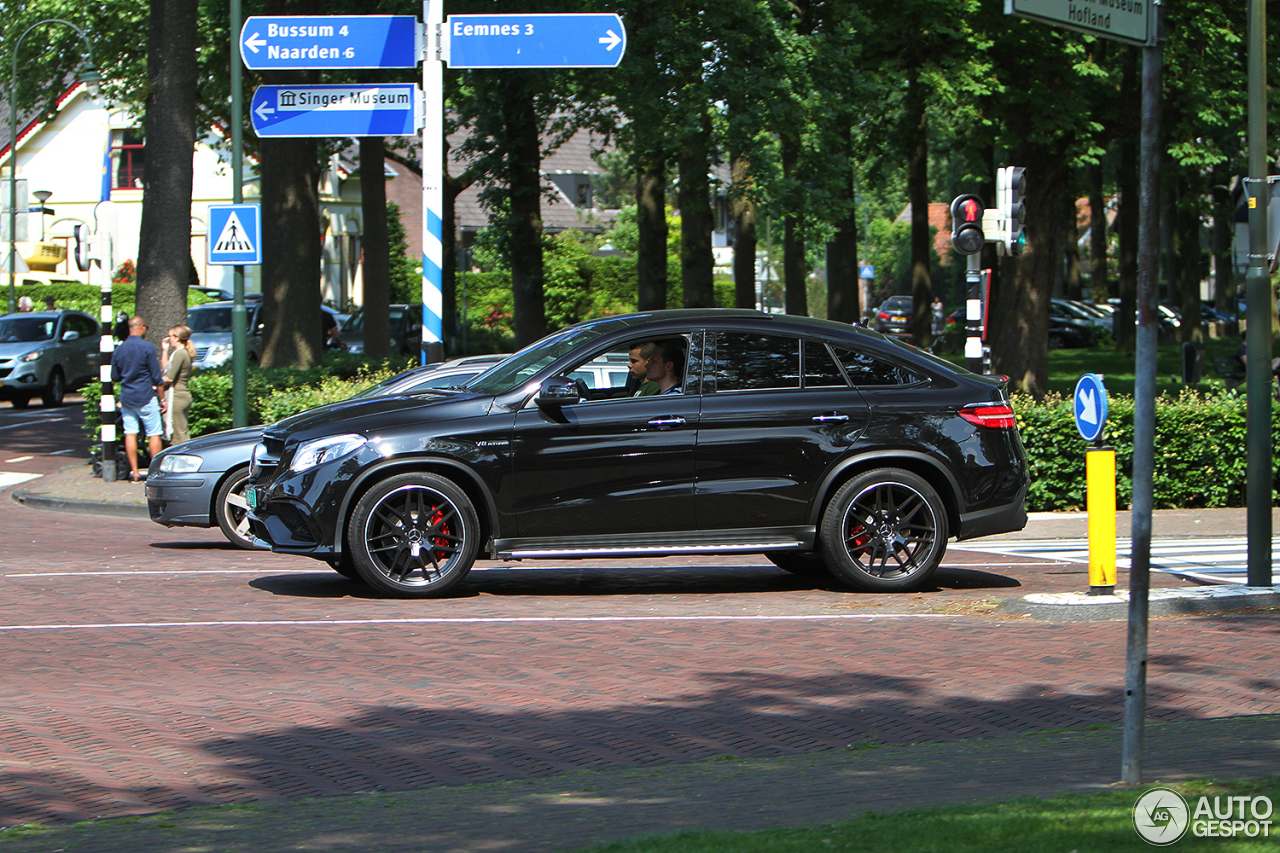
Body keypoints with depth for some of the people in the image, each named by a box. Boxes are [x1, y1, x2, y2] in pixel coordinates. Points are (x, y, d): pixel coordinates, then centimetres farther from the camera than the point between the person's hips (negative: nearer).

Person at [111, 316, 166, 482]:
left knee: (130, 434, 4)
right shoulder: (147, 348, -9)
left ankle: (134, 472, 2)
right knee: (154, 434, 2)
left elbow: (114, 377, 13)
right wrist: (161, 398, 2)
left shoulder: (119, 350, 5)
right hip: (145, 397, -4)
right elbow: (157, 377, -7)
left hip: (126, 398, 5)